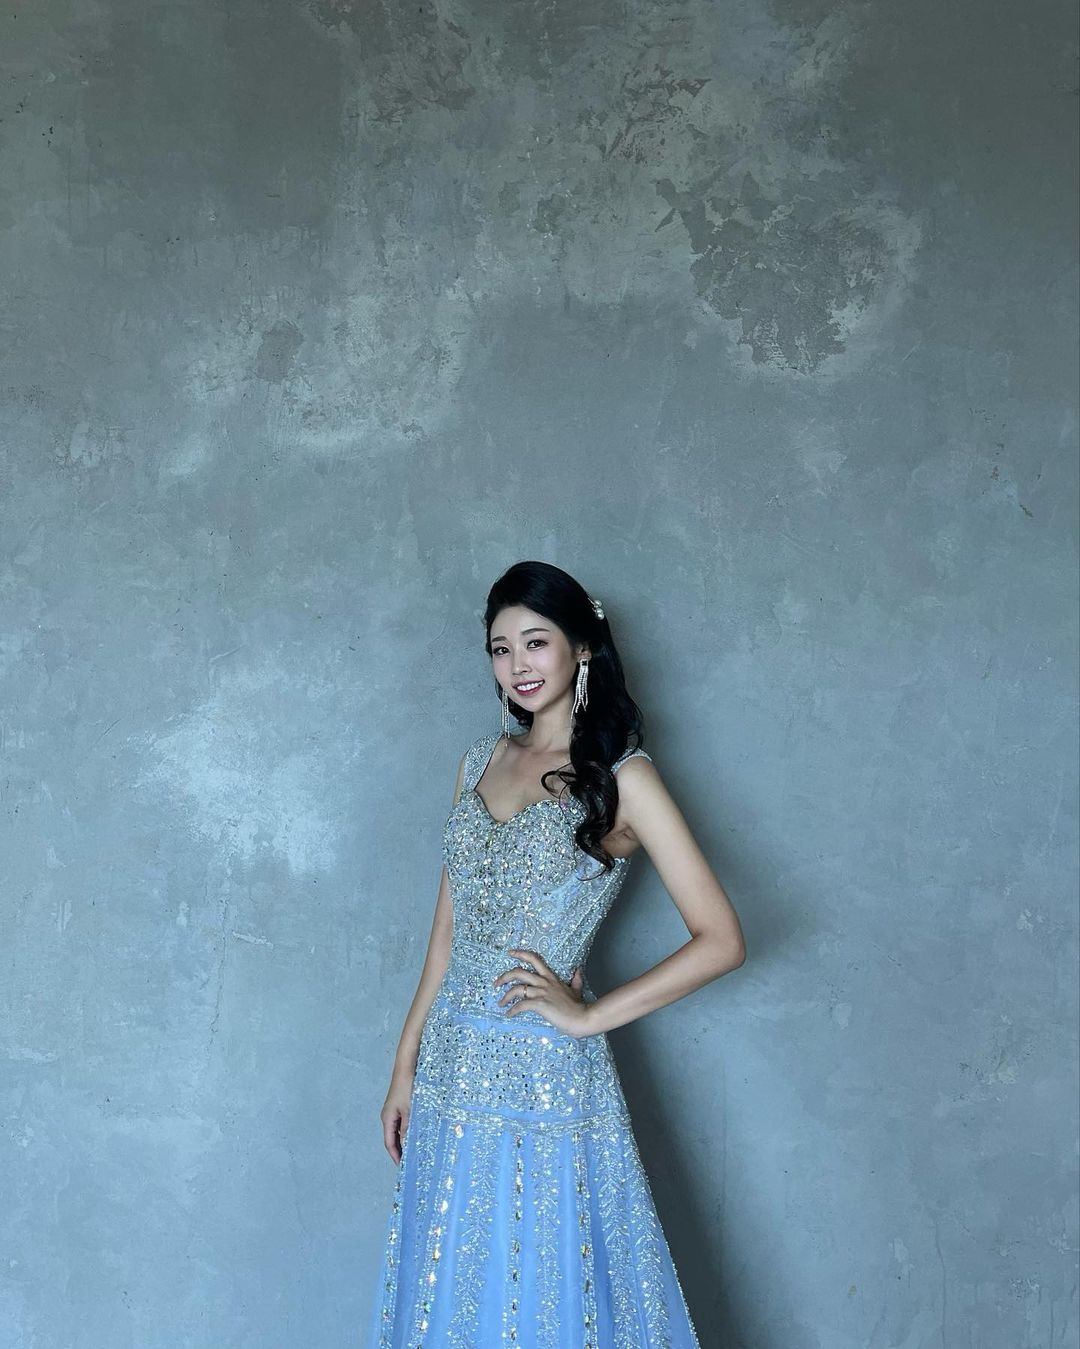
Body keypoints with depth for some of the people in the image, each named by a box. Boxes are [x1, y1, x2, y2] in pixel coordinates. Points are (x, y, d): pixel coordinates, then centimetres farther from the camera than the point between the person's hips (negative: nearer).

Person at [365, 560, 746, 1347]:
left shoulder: (621, 777, -9)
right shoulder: (484, 760, 9)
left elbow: (722, 941, -13)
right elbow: (449, 924, 12)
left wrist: (588, 1015, -12)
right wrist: (407, 1063, 10)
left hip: (545, 1075, -6)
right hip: (453, 1069, 6)